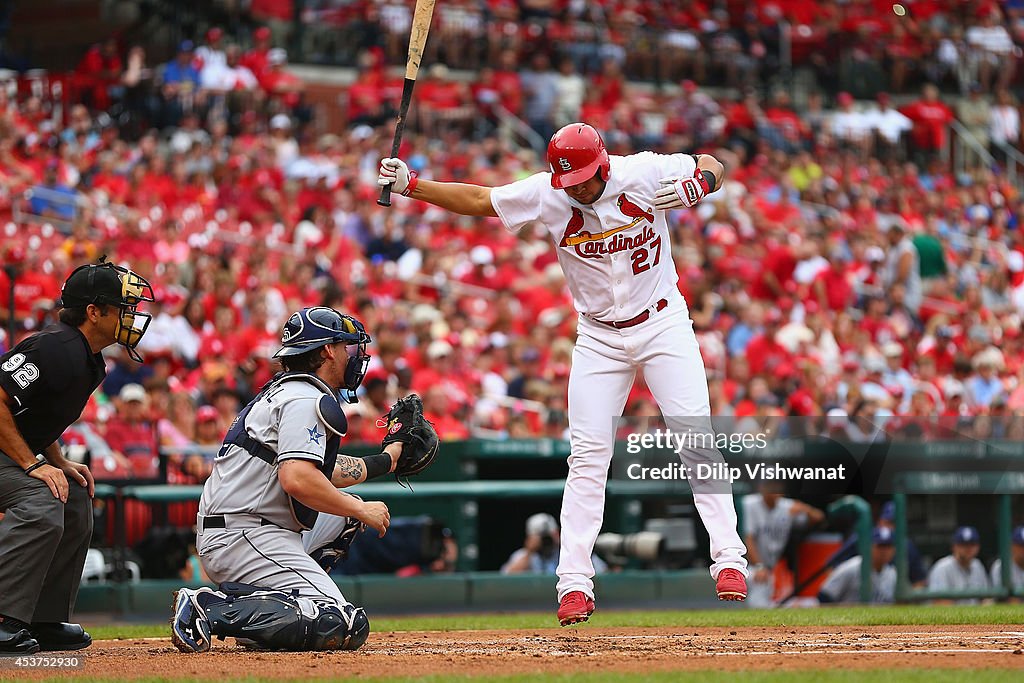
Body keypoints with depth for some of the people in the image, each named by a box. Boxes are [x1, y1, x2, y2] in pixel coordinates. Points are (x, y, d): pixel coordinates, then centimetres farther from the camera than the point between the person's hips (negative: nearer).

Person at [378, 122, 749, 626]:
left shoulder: (644, 174, -14)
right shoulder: (547, 195, -11)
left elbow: (714, 167, -2)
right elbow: (478, 200, -4)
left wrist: (696, 185, -24)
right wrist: (411, 184, -14)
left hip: (663, 325, -1)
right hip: (599, 337, 1)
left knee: (695, 438, -11)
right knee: (588, 456, -6)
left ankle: (729, 559, -8)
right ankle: (574, 583, -6)